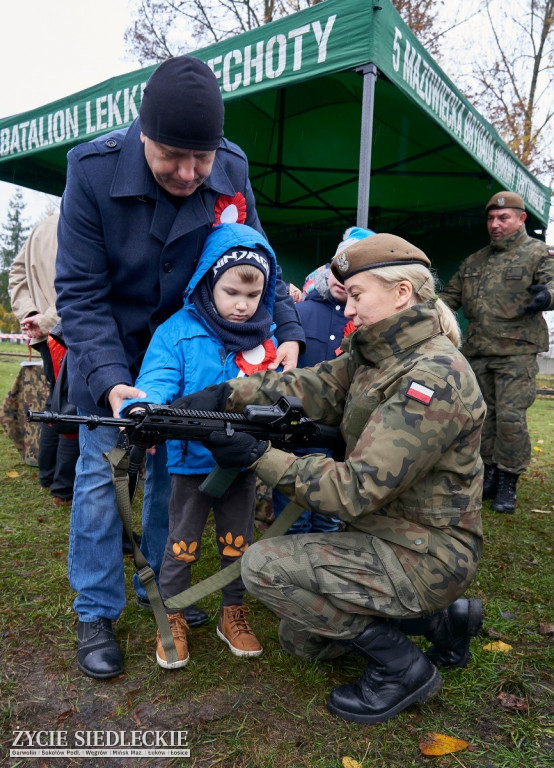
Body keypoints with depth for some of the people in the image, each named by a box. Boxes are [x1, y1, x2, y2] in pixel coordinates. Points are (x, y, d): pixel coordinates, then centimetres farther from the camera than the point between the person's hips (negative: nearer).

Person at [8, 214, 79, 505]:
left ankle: (48, 477, 28)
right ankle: (65, 489, 3)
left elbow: (17, 272, 14)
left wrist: (28, 314, 3)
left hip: (47, 337, 8)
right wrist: (47, 320, -15)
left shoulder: (40, 228, 15)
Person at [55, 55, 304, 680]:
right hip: (109, 348, -3)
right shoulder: (93, 170, -23)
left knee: (173, 465, 9)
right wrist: (112, 382, -34)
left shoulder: (231, 170, -14)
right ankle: (95, 614, 15)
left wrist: (287, 331, -16)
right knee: (101, 472, -1)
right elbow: (80, 293, -22)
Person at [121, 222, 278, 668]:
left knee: (238, 542, 18)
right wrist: (142, 408, -42)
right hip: (192, 460, -3)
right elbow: (158, 380, -22)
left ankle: (233, 613, 39)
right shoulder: (177, 332, -10)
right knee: (182, 543, 14)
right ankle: (173, 619, 34)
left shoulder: (266, 338, 2)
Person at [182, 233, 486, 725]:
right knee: (299, 638, 19)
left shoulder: (434, 377, -26)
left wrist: (260, 457, -28)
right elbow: (309, 387, -8)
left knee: (263, 566, -16)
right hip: (384, 534, 9)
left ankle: (401, 666, -1)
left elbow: (358, 489, -29)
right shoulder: (374, 354, 3)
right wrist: (226, 394, -22)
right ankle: (440, 618, 21)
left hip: (424, 555, -9)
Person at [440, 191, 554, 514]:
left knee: (511, 416, -10)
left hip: (517, 351, -5)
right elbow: (451, 295, 22)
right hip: (477, 352, 6)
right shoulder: (474, 261, 19)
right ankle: (490, 472, 25)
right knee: (483, 414, 10)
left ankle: (508, 482, 5)